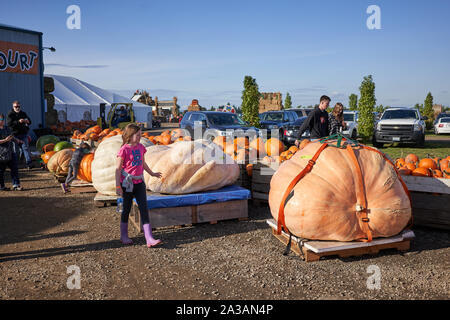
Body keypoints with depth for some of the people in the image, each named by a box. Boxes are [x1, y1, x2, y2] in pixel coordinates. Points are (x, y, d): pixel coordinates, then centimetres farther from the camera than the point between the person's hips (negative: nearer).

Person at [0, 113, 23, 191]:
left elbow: (12, 137, 27)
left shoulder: (7, 128, 14)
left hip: (10, 153, 7)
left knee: (14, 169, 3)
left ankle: (16, 185, 6)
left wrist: (17, 140, 16)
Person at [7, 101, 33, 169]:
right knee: (15, 150, 4)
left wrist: (27, 121, -10)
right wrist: (18, 122, -25)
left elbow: (29, 122, 15)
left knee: (26, 148, -7)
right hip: (15, 135, -2)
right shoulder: (10, 114, 1)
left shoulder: (23, 113, 13)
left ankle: (29, 163, -12)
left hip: (23, 133, 2)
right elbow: (9, 124, -12)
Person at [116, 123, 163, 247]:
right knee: (127, 209, 8)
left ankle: (149, 239, -5)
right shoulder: (124, 149, -12)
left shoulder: (141, 147, 6)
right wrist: (118, 186, -14)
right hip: (127, 183, -5)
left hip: (139, 182, 5)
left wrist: (152, 173, 32)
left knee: (144, 209, -2)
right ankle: (124, 236, 27)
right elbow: (118, 169, -10)